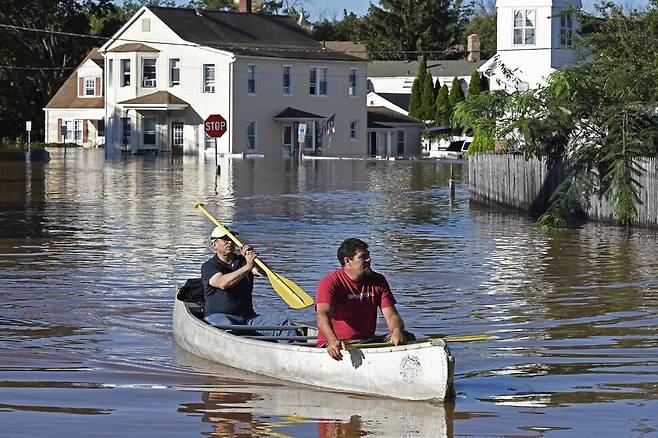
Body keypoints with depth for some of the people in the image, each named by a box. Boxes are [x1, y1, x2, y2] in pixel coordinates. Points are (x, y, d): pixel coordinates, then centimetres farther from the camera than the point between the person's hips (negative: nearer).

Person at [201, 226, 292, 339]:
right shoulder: (208, 267, 2)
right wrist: (248, 267, -27)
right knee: (227, 327, -40)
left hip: (248, 316, 5)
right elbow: (223, 283, -21)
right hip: (218, 316, -4)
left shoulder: (243, 261, 16)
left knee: (283, 323, -15)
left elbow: (264, 272, -3)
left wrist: (254, 259, -23)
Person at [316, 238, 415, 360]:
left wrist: (397, 332, -25)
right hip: (336, 344, -5)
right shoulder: (330, 283, -8)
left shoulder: (378, 281, 9)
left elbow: (391, 315, 1)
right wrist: (333, 340, -46)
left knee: (408, 337, -16)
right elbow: (323, 315, -24)